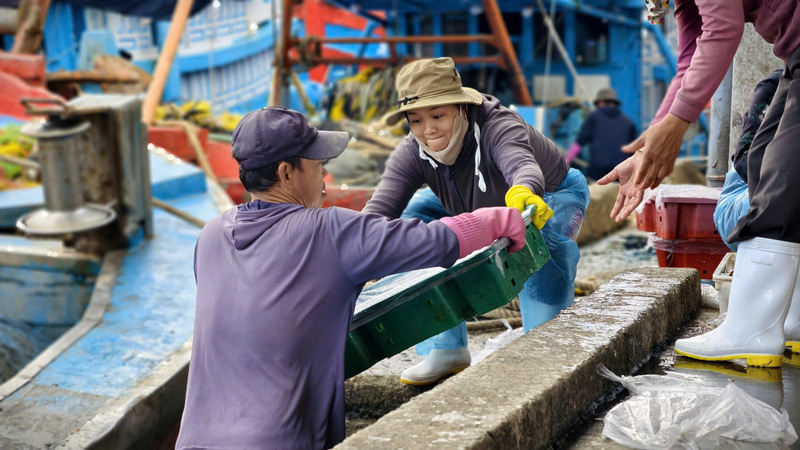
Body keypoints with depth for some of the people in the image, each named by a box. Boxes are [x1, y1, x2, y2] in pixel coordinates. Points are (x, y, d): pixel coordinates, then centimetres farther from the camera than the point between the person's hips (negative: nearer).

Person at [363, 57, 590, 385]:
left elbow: (522, 165, -61)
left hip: (551, 196, -5)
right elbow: (380, 210, -37)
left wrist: (525, 193, -85)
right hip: (473, 207, 5)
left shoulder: (497, 126, -40)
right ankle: (446, 350, -5)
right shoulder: (411, 154, -26)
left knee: (542, 243, -38)